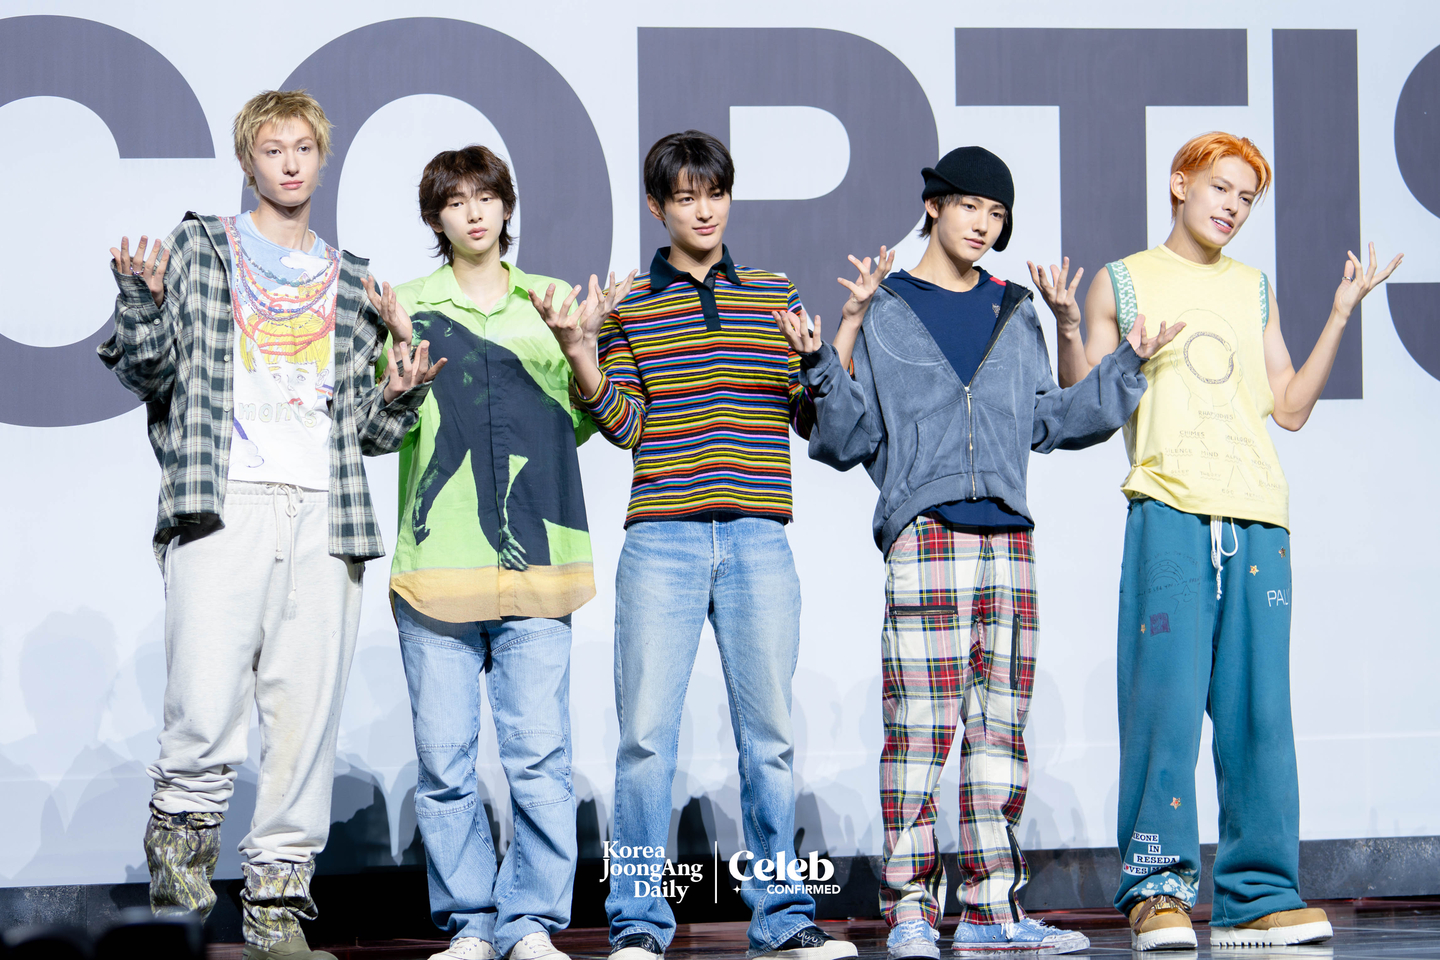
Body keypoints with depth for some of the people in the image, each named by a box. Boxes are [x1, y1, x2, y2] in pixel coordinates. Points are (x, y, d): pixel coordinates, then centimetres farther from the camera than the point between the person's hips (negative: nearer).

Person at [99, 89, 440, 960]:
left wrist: (400, 396, 1)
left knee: (308, 715, -1)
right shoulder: (199, 250, 13)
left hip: (324, 513, 3)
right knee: (209, 713, -16)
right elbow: (147, 373, 5)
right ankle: (182, 838, 9)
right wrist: (141, 300, -13)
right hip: (223, 503, -3)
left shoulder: (351, 282, 22)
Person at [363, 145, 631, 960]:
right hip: (437, 559, 0)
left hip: (534, 557, 1)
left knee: (541, 755, -5)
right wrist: (403, 344, -13)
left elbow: (577, 424, 11)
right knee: (445, 761, 0)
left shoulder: (550, 302, 14)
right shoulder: (410, 305, 9)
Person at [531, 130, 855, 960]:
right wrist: (581, 354, -11)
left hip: (758, 540, 1)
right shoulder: (627, 308, 8)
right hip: (662, 540, -1)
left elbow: (813, 419, 10)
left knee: (769, 730, 3)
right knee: (647, 732, -4)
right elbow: (625, 425, 1)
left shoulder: (777, 297, 12)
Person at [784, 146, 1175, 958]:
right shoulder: (882, 313, 6)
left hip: (1008, 534, 5)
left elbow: (1051, 421, 22)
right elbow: (847, 440, 3)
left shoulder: (1015, 316, 19)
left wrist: (1128, 367, 16)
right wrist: (823, 366, -13)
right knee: (922, 723, -10)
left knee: (1001, 723, 4)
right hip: (923, 533, -5)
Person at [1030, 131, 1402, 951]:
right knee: (1166, 700, -12)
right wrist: (1068, 330, -9)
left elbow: (1290, 408, 17)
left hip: (1257, 517, 4)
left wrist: (1342, 315, 12)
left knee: (1261, 710, -1)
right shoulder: (1123, 283, 12)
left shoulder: (1255, 291, 22)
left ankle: (1257, 897, 1)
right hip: (1168, 513, -3)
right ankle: (1157, 888, -8)